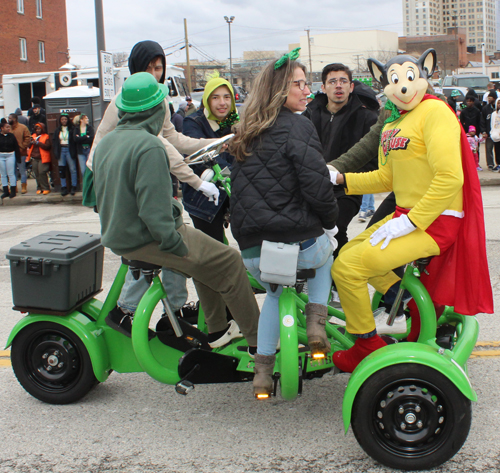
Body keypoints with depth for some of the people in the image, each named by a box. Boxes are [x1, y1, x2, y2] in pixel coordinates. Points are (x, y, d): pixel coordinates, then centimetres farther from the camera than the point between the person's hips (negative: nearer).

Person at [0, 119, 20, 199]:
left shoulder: (11, 136, -1)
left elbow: (16, 147, 1)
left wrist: (18, 157, -2)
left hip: (10, 155, -2)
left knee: (11, 174, -1)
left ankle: (13, 191, 6)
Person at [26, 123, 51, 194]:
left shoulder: (46, 137, 1)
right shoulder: (33, 136, 18)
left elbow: (47, 146, -11)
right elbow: (29, 146, 16)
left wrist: (38, 143, -16)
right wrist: (31, 142, -6)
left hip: (42, 158, -5)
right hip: (34, 158, 5)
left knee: (42, 173, -13)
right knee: (37, 174, 3)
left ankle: (46, 188, -7)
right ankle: (39, 188, 11)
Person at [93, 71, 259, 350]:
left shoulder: (105, 142, 9)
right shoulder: (149, 146, -21)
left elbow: (100, 195, 19)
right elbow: (154, 208, -27)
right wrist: (177, 245, -19)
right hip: (145, 240, -10)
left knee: (206, 254, 24)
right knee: (228, 262, -6)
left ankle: (218, 330, 29)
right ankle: (258, 339, 1)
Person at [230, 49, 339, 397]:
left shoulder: (248, 133, 13)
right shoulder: (297, 127, -9)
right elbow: (317, 187, -16)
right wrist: (331, 222, 2)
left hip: (251, 250, 5)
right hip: (299, 244, -5)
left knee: (276, 292, 35)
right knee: (325, 253, 32)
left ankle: (263, 370, 29)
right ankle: (316, 321, 14)